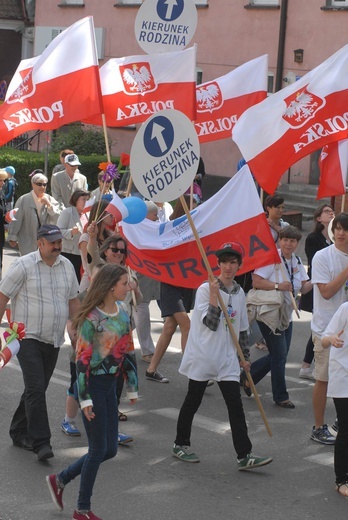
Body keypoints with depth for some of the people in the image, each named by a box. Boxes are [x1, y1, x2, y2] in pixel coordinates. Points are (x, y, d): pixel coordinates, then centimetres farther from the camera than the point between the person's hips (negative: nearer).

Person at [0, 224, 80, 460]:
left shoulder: (67, 266, 9)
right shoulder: (23, 265, -8)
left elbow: (73, 301, 18)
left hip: (54, 340, 6)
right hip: (28, 337, -5)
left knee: (37, 389, 11)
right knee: (36, 389, -12)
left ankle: (19, 432, 25)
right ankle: (40, 442, -12)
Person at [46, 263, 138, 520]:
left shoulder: (123, 311, 5)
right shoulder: (92, 318, -18)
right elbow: (82, 358, -17)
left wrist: (133, 387, 15)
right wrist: (85, 398, -19)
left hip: (110, 384, 8)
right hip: (93, 384, -8)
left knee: (110, 449, 10)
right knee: (98, 449, -1)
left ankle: (60, 480, 26)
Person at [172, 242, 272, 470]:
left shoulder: (239, 293, 8)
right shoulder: (206, 289, -9)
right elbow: (210, 323, -18)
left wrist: (244, 357, 16)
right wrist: (214, 296, -26)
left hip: (227, 359, 4)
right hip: (202, 356, -4)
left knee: (236, 406, -3)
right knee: (192, 402, 9)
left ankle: (244, 455, -5)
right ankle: (181, 444, 26)